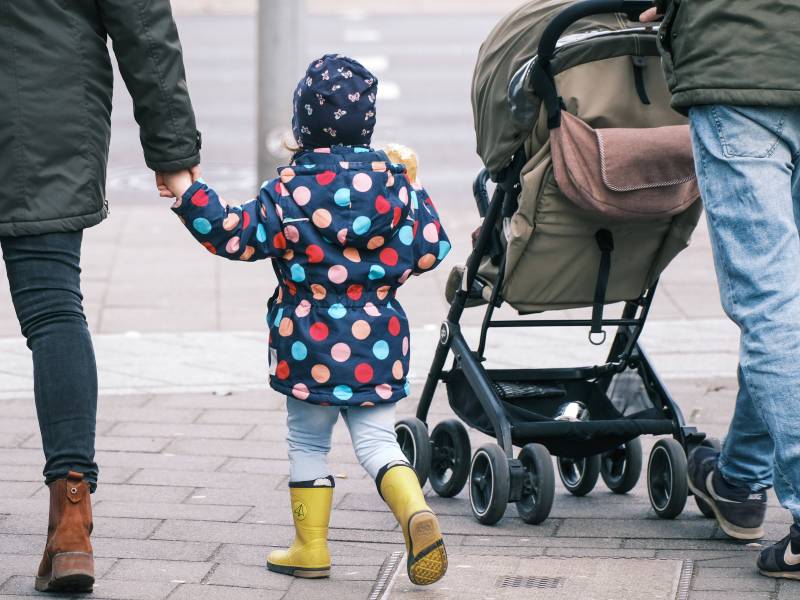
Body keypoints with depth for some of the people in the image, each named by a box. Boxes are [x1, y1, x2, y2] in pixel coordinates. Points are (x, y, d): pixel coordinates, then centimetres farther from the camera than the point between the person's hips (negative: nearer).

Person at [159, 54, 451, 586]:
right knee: (377, 440, 6)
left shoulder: (292, 189, -9)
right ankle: (415, 511, -20)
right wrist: (415, 194, 16)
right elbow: (429, 251, 2)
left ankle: (311, 548, 17)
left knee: (308, 442, 12)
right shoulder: (392, 181, -2)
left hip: (310, 341, -2)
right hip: (378, 339, 2)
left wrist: (188, 194, -4)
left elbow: (238, 237, -8)